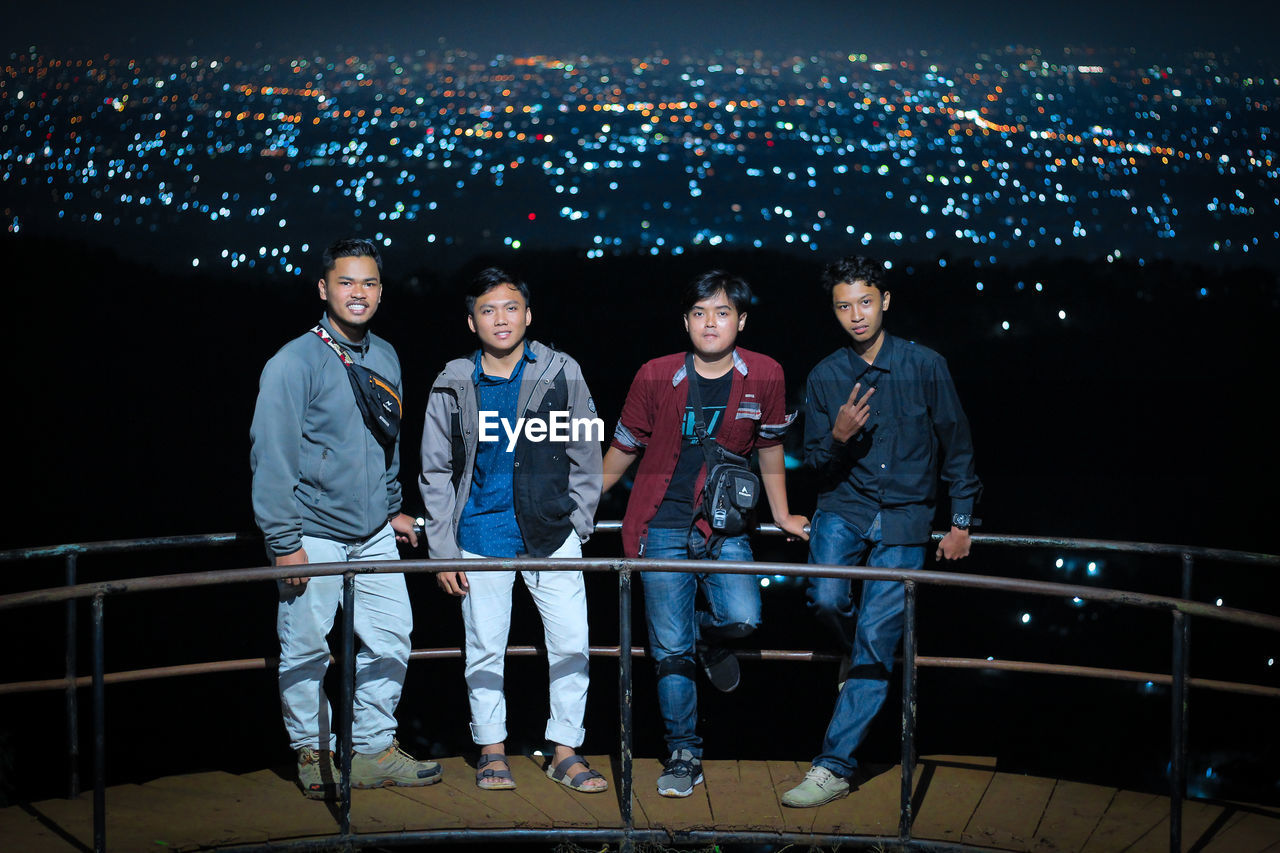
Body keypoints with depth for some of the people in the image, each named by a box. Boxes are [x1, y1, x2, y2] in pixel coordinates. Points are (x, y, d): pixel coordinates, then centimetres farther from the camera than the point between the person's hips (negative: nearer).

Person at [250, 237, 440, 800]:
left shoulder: (385, 358, 9)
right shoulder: (294, 362, -12)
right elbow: (271, 456, -14)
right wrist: (284, 541, -16)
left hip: (373, 534, 7)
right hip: (314, 534, -6)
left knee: (391, 634, 8)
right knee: (306, 648, 0)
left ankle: (374, 751, 20)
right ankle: (312, 754, 16)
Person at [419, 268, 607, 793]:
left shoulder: (562, 375, 1)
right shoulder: (453, 386, 2)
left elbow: (585, 458, 8)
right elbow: (436, 473, 7)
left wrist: (577, 528, 4)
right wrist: (443, 550, 3)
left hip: (551, 533, 0)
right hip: (481, 536, 0)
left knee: (571, 643, -2)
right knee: (484, 646, 7)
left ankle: (565, 751, 11)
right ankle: (491, 748, 22)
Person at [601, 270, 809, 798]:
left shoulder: (764, 376, -2)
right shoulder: (656, 377, -4)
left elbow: (770, 446, 13)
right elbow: (623, 448, 8)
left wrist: (783, 516, 19)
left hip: (725, 526, 1)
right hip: (663, 526, -1)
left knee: (743, 620, -20)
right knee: (671, 650, -2)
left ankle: (707, 633, 18)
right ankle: (683, 755, 13)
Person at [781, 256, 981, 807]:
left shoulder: (925, 366, -2)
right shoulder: (824, 377, 3)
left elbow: (956, 446, 6)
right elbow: (813, 461, 8)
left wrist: (961, 521, 6)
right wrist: (838, 437, -15)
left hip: (904, 519, -1)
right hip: (843, 508, 2)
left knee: (875, 639, -8)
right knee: (826, 598, -26)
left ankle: (834, 766, -1)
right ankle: (858, 652, 12)